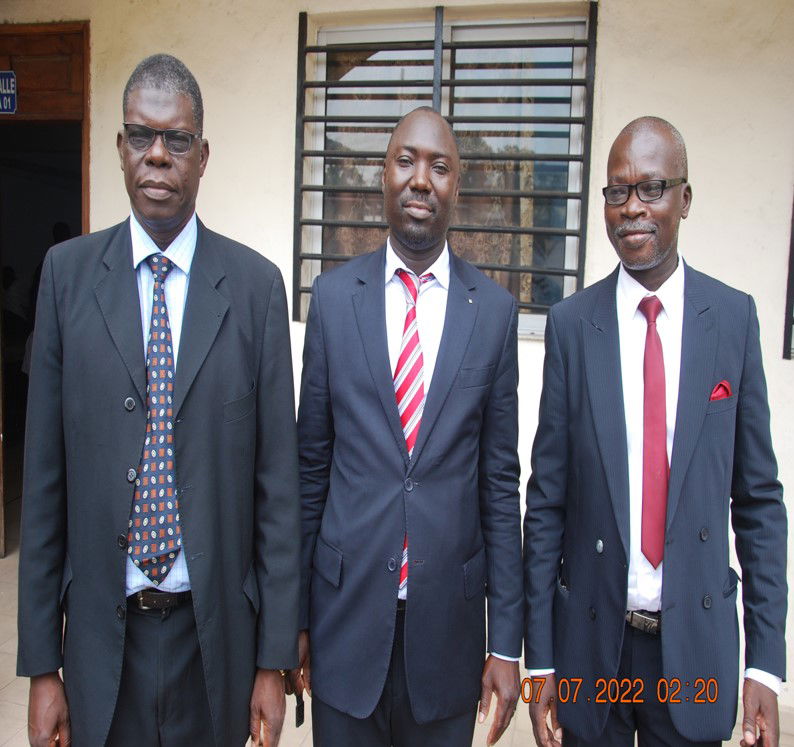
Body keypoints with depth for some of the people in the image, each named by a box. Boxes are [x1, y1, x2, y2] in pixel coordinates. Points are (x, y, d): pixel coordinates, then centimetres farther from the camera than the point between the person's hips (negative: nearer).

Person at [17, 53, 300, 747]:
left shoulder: (255, 283, -5)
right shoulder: (67, 272, -2)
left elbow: (276, 478, -4)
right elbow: (44, 475, -1)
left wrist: (274, 659, -3)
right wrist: (41, 664, 0)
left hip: (216, 633, 0)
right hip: (101, 632, 1)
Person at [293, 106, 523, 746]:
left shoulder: (494, 309, -3)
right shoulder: (333, 295, -2)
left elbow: (499, 482, 0)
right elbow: (311, 463, 1)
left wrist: (507, 640, 0)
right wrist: (294, 615, 4)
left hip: (449, 617, 0)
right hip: (346, 606, 0)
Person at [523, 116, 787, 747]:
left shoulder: (734, 316, -4)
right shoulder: (571, 322, -7)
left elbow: (758, 497, 0)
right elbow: (547, 500, -4)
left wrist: (766, 659, -1)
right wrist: (540, 659, -3)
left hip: (697, 640, 1)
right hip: (591, 637, 0)